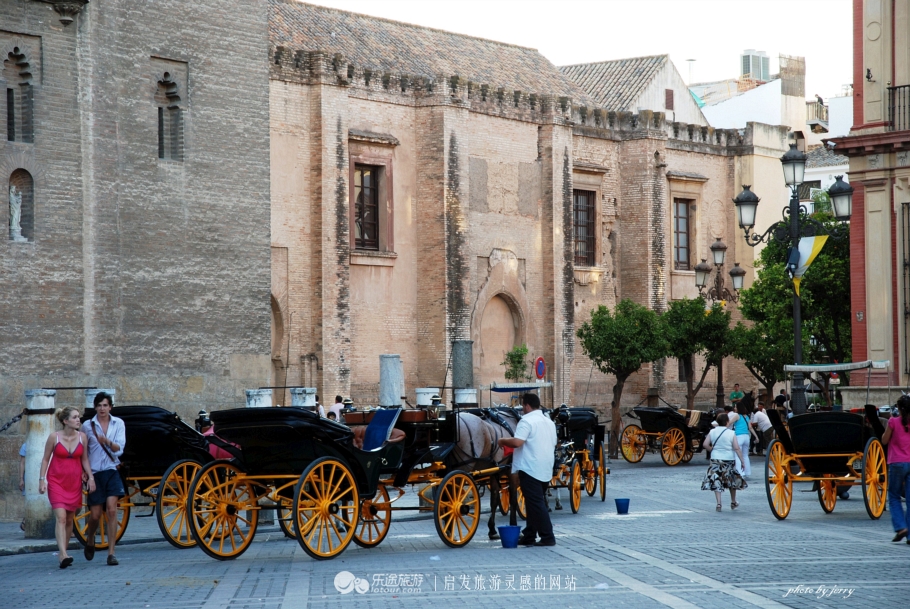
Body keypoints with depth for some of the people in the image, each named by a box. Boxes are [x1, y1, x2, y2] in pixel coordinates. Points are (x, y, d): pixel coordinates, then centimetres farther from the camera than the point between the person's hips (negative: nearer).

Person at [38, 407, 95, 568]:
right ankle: (63, 555, -25)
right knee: (61, 517, -16)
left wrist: (90, 477, 1)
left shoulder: (82, 437, 1)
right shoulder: (54, 437, -7)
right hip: (56, 481, -4)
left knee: (69, 519, 9)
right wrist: (42, 479, -5)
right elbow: (45, 459, 1)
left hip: (75, 481, 4)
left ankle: (63, 551, 22)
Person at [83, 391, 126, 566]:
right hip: (95, 472, 0)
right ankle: (89, 540, 36)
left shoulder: (118, 423, 3)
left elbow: (119, 449, -5)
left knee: (112, 510, -13)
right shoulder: (88, 426, 2)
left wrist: (108, 442, -25)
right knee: (95, 514, 3)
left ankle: (111, 553, -10)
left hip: (112, 471, 0)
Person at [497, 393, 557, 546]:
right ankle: (529, 536, 19)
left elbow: (517, 442, -23)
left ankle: (548, 537, -12)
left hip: (530, 469, -9)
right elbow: (553, 444, 24)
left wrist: (503, 441, -5)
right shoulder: (549, 422, 16)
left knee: (535, 504, -8)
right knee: (536, 503, 14)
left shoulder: (527, 421, -12)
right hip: (546, 469, 9)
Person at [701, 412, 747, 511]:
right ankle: (733, 502, 31)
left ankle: (718, 503, -10)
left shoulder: (712, 432, -1)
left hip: (715, 459, 1)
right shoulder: (731, 433, -9)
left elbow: (705, 444, -4)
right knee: (732, 480, 19)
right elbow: (737, 448, -12)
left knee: (716, 482, 4)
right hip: (729, 459, -1)